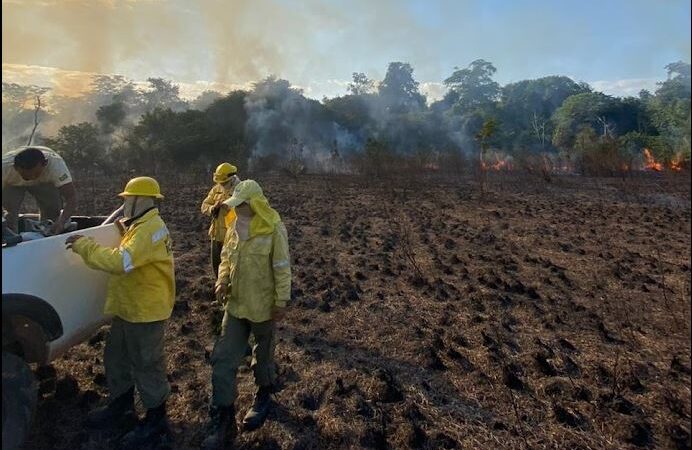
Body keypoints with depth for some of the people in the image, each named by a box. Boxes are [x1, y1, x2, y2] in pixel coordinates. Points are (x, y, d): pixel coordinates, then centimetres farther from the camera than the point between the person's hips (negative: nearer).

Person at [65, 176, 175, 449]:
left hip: (146, 311, -10)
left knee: (147, 365, 4)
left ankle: (156, 419, 22)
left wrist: (83, 246, -24)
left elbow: (121, 262, -34)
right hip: (128, 308, 10)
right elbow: (124, 254, 17)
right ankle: (121, 404, 44)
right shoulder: (139, 226, 11)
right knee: (116, 358, 23)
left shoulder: (150, 229, -25)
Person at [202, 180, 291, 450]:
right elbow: (226, 258, 11)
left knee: (263, 355, 17)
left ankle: (264, 396, 44)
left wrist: (281, 302, -13)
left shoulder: (274, 230, -18)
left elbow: (282, 268, -15)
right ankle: (222, 419, 18)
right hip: (235, 304, 5)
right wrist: (222, 280, -6)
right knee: (223, 359, 4)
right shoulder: (234, 227, 1)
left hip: (262, 306, -5)